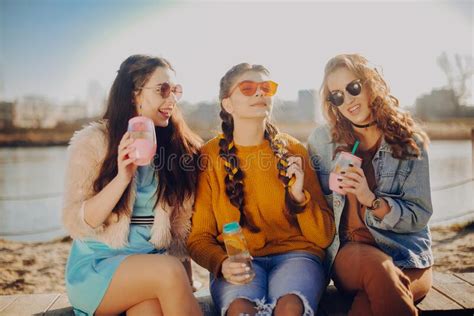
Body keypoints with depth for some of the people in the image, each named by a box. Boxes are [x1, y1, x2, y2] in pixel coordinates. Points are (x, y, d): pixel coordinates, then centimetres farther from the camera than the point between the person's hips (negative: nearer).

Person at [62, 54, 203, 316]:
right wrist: (123, 178, -21)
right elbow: (76, 224, -8)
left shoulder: (179, 147, 5)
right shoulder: (91, 141, -4)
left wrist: (182, 283, -5)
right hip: (95, 269, -1)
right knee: (169, 271, -28)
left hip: (153, 266, 2)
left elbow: (181, 224, 6)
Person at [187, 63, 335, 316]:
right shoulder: (209, 156, 1)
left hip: (295, 254, 1)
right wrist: (222, 263, -16)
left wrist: (299, 197, -14)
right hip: (238, 261, 0)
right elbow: (199, 237, 5)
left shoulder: (292, 150, 4)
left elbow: (324, 237, 3)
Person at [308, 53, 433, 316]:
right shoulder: (322, 140, 2)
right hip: (346, 255, 1)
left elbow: (419, 216, -4)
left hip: (407, 257, -1)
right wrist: (332, 191, -8)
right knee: (374, 262, -35)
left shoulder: (409, 141, 0)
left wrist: (372, 200, -18)